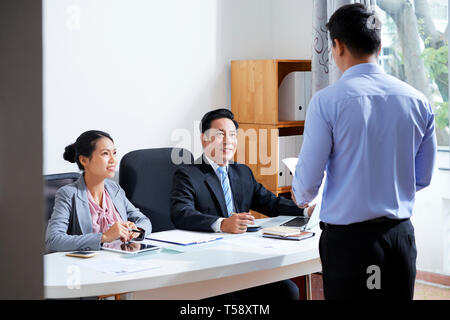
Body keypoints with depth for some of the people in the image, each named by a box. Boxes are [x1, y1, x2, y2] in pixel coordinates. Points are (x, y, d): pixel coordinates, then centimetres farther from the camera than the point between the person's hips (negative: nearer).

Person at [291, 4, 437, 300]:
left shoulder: (327, 101, -12)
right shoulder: (418, 101, 1)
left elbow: (309, 179, -7)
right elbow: (423, 178, 10)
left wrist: (302, 197, 15)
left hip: (348, 238, -4)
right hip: (401, 235, 4)